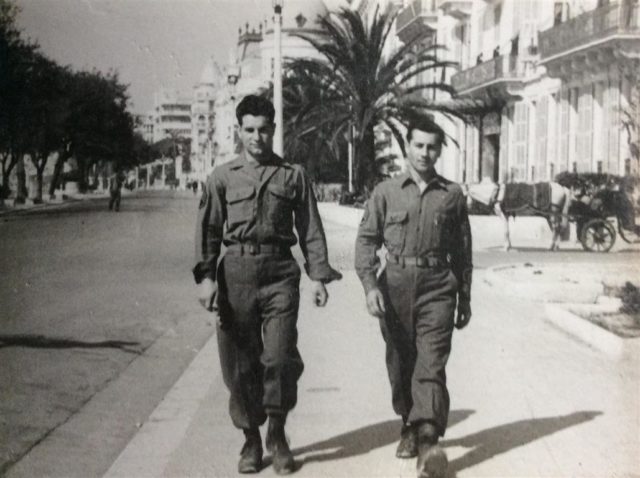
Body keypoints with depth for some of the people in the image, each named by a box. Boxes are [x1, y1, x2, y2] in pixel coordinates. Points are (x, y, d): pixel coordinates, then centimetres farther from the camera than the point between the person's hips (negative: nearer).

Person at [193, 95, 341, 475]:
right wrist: (206, 276, -4)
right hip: (236, 272, 1)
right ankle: (251, 438, 20)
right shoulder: (223, 176, 9)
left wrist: (318, 275, 0)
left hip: (280, 273, -1)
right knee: (239, 363, 5)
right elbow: (209, 230, 6)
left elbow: (311, 229, 8)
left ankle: (277, 433, 13)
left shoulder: (294, 175, 8)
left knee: (280, 357, -9)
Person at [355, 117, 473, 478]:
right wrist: (370, 285, -10)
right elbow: (367, 240, 3)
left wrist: (465, 298, 14)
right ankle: (409, 426, 27)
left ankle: (428, 440, -16)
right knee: (400, 363, 10)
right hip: (396, 284, 1)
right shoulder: (386, 192, 6)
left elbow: (462, 250, 13)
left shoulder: (453, 195, 7)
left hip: (437, 285, -1)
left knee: (431, 364, -10)